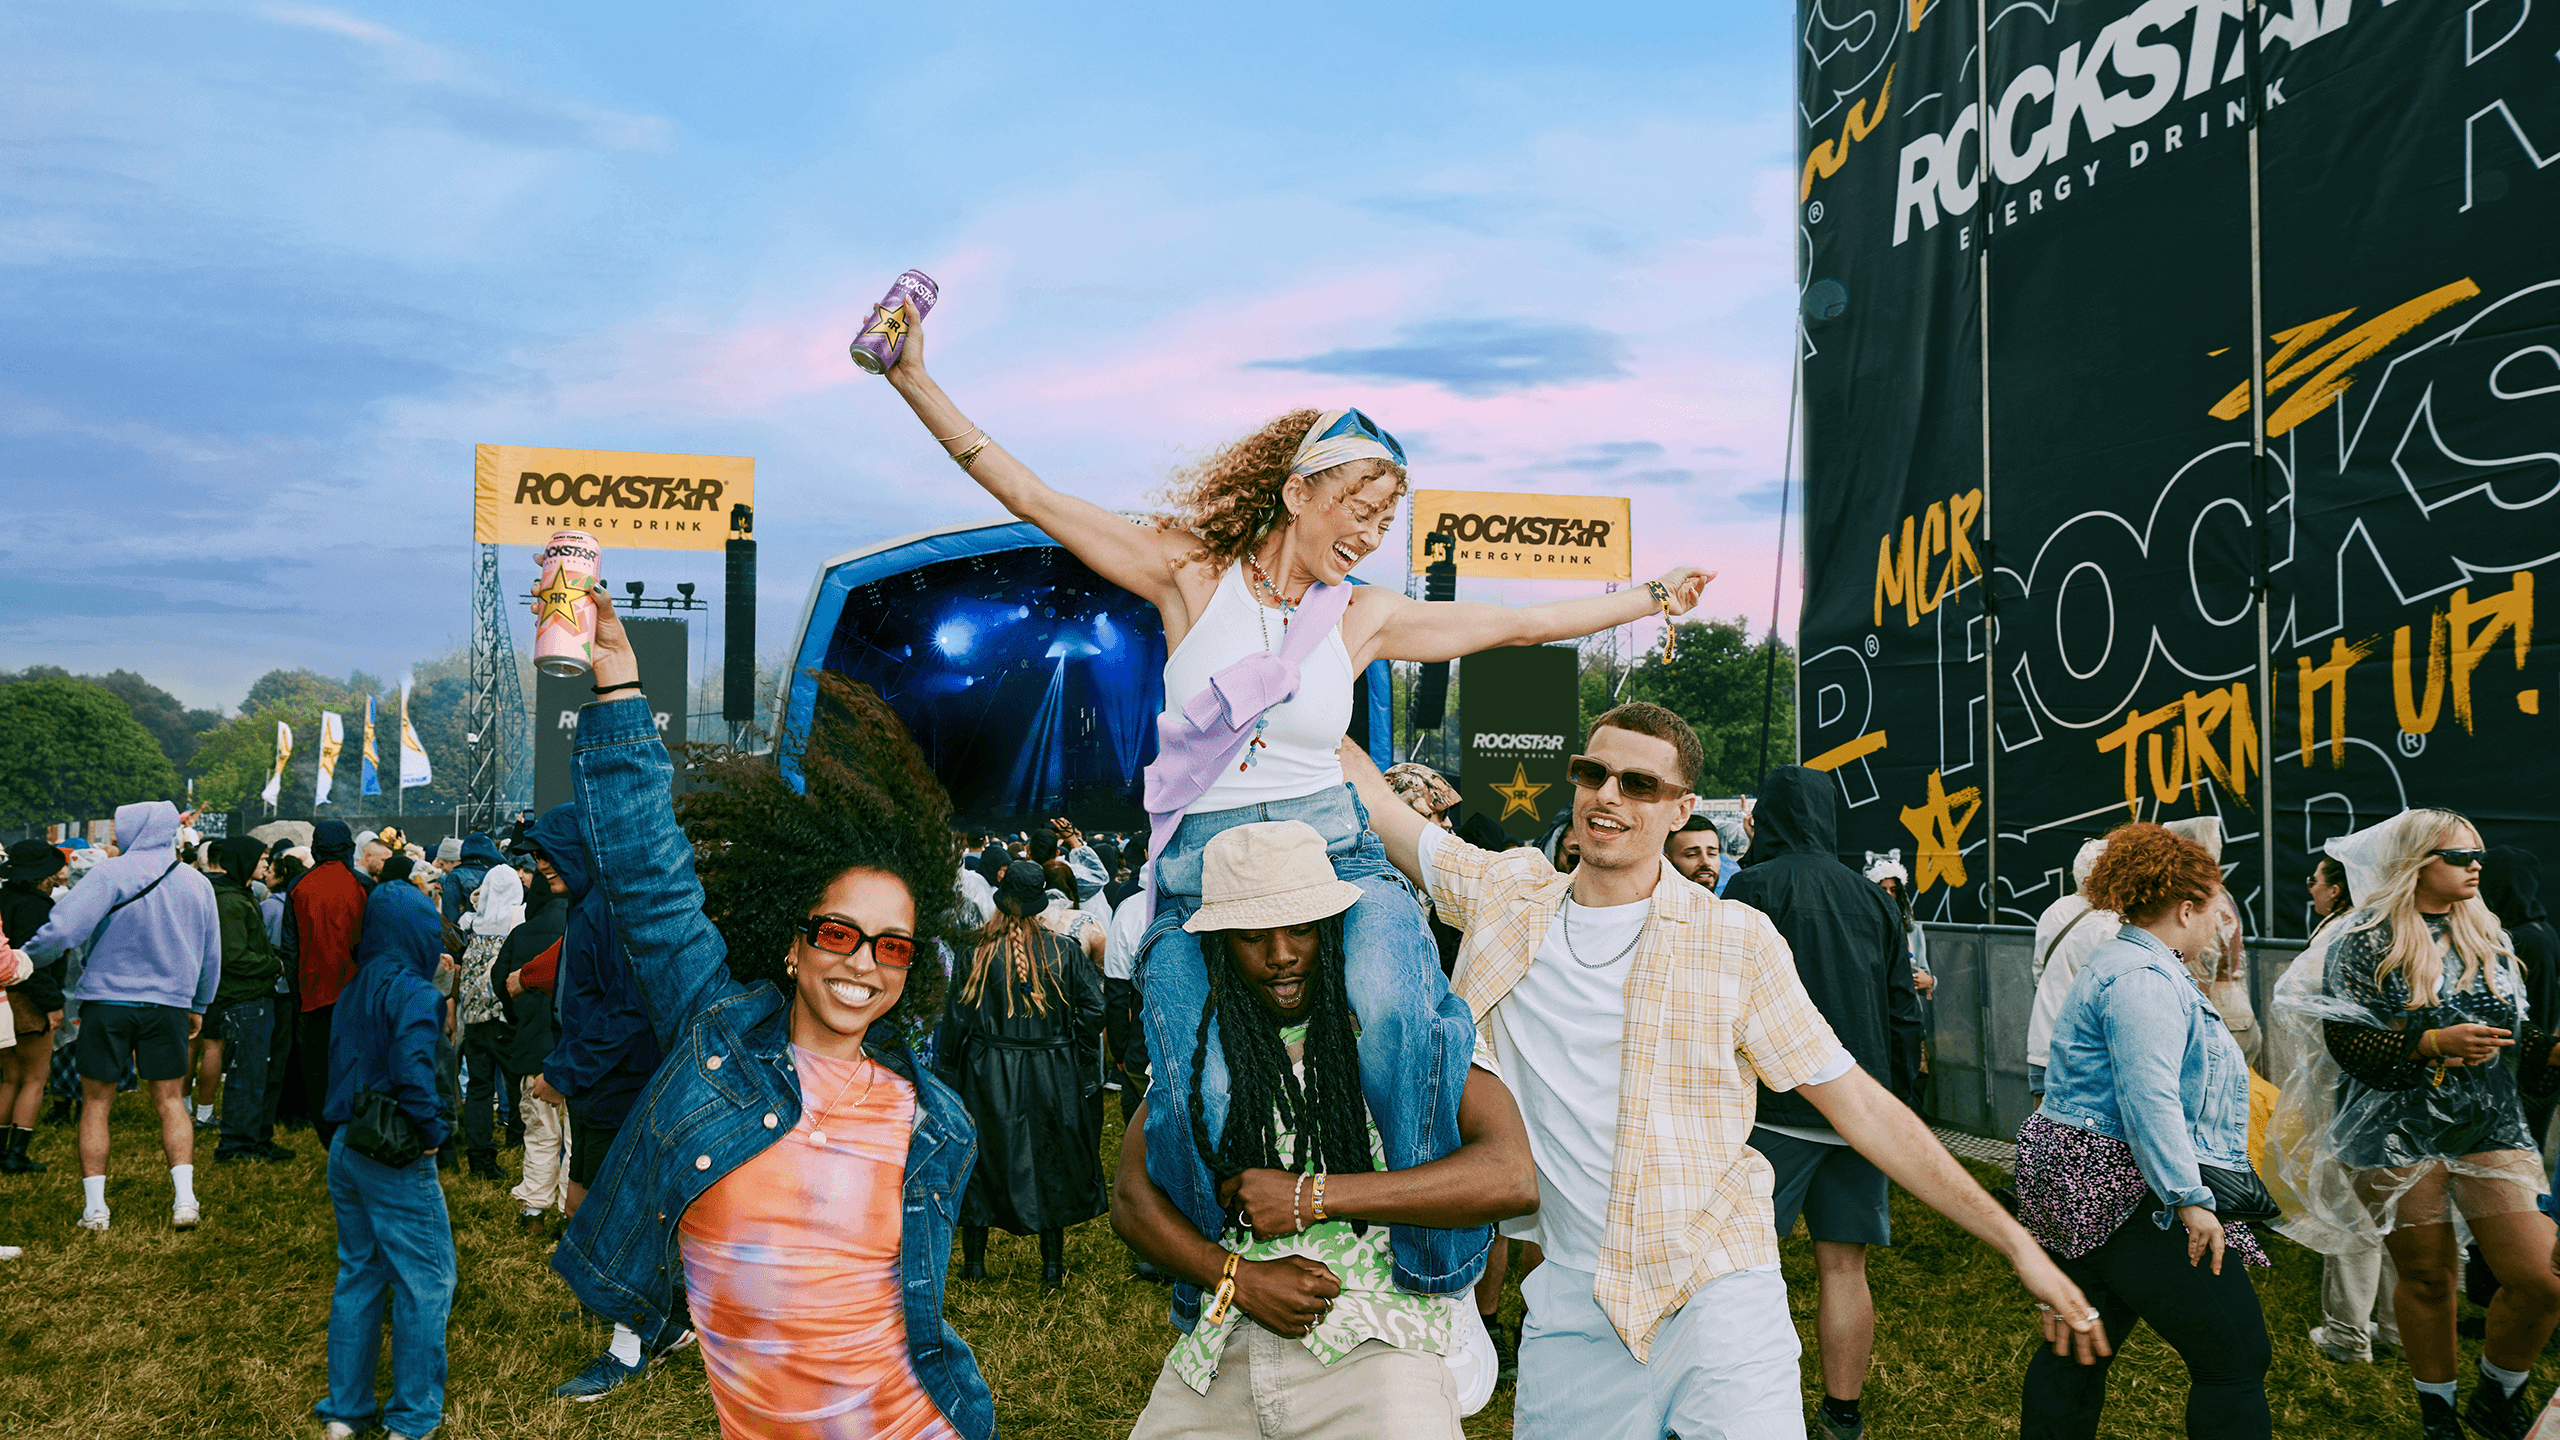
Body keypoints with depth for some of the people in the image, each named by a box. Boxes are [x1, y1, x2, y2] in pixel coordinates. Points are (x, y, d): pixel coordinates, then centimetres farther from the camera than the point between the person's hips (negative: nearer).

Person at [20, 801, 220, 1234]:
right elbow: (210, 955, 14)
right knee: (170, 1101, 10)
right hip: (170, 1004, 3)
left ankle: (94, 1207, 7)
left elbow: (62, 929, -18)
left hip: (108, 1000, -3)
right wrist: (199, 1005, 26)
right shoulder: (198, 883, 5)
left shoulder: (110, 875, -11)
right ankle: (184, 1198, -1)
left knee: (96, 1104, 8)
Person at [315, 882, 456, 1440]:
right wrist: (433, 1130, -16)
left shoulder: (355, 990, 7)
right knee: (425, 1282, 2)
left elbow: (348, 1060, 15)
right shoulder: (414, 993, -16)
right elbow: (412, 1071, -27)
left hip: (345, 1149, 8)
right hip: (395, 1161, -8)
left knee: (358, 1275, 17)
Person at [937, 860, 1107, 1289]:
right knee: (1051, 1165, 13)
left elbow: (956, 1017, -6)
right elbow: (1093, 1009, -7)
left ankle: (973, 1261, 22)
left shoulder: (979, 952, -9)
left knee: (980, 1160, 13)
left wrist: (946, 1072, 4)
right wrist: (1082, 1068, 5)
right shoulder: (1066, 951, -7)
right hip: (1053, 1076, 1)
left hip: (989, 1076, -1)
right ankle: (1053, 1266, 19)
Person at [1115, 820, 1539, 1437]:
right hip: (1221, 1350, 4)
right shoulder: (1200, 1044, 11)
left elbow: (1512, 1180, -13)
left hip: (1375, 1342, -4)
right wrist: (1237, 1276, -8)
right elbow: (1133, 1199, 11)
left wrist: (1312, 1197, -12)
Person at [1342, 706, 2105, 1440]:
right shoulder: (1507, 893, 3)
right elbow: (1367, 794, 8)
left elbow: (1860, 1105, -1)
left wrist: (2016, 1243, -2)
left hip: (1719, 1298, -2)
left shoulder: (1736, 940, -4)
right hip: (1571, 1305, 3)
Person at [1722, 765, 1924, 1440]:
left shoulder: (1754, 886, -6)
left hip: (1777, 1106, -5)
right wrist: (1898, 1102, 21)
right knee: (1843, 1266, 10)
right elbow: (1905, 1012, 14)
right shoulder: (1874, 899, 12)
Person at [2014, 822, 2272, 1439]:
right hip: (2131, 1196, -11)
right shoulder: (2146, 979, -17)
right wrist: (2191, 1200, -25)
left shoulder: (2119, 962, 18)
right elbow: (2149, 1100, -25)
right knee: (2235, 1359, -6)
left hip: (2079, 1190, 11)